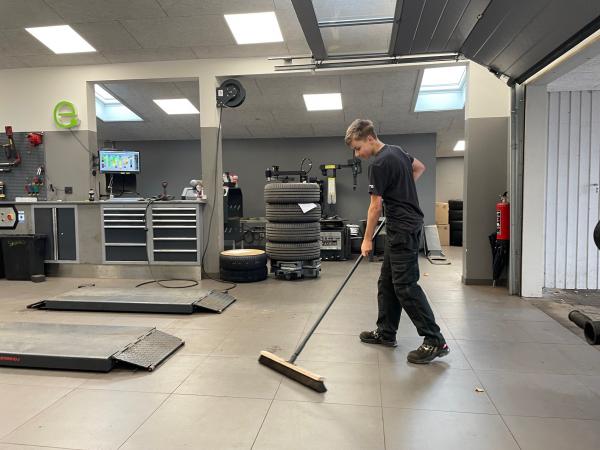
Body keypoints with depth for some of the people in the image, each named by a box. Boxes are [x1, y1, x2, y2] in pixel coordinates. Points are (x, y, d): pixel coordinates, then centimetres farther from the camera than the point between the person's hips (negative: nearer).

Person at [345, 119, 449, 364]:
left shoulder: (379, 164, -16)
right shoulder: (396, 151, 13)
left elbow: (376, 206, -13)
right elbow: (420, 167, 30)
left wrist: (367, 239, -4)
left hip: (403, 229, -10)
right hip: (402, 227, 10)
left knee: (405, 285, -8)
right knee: (387, 282, 13)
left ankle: (435, 341, -2)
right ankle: (386, 333, 21)